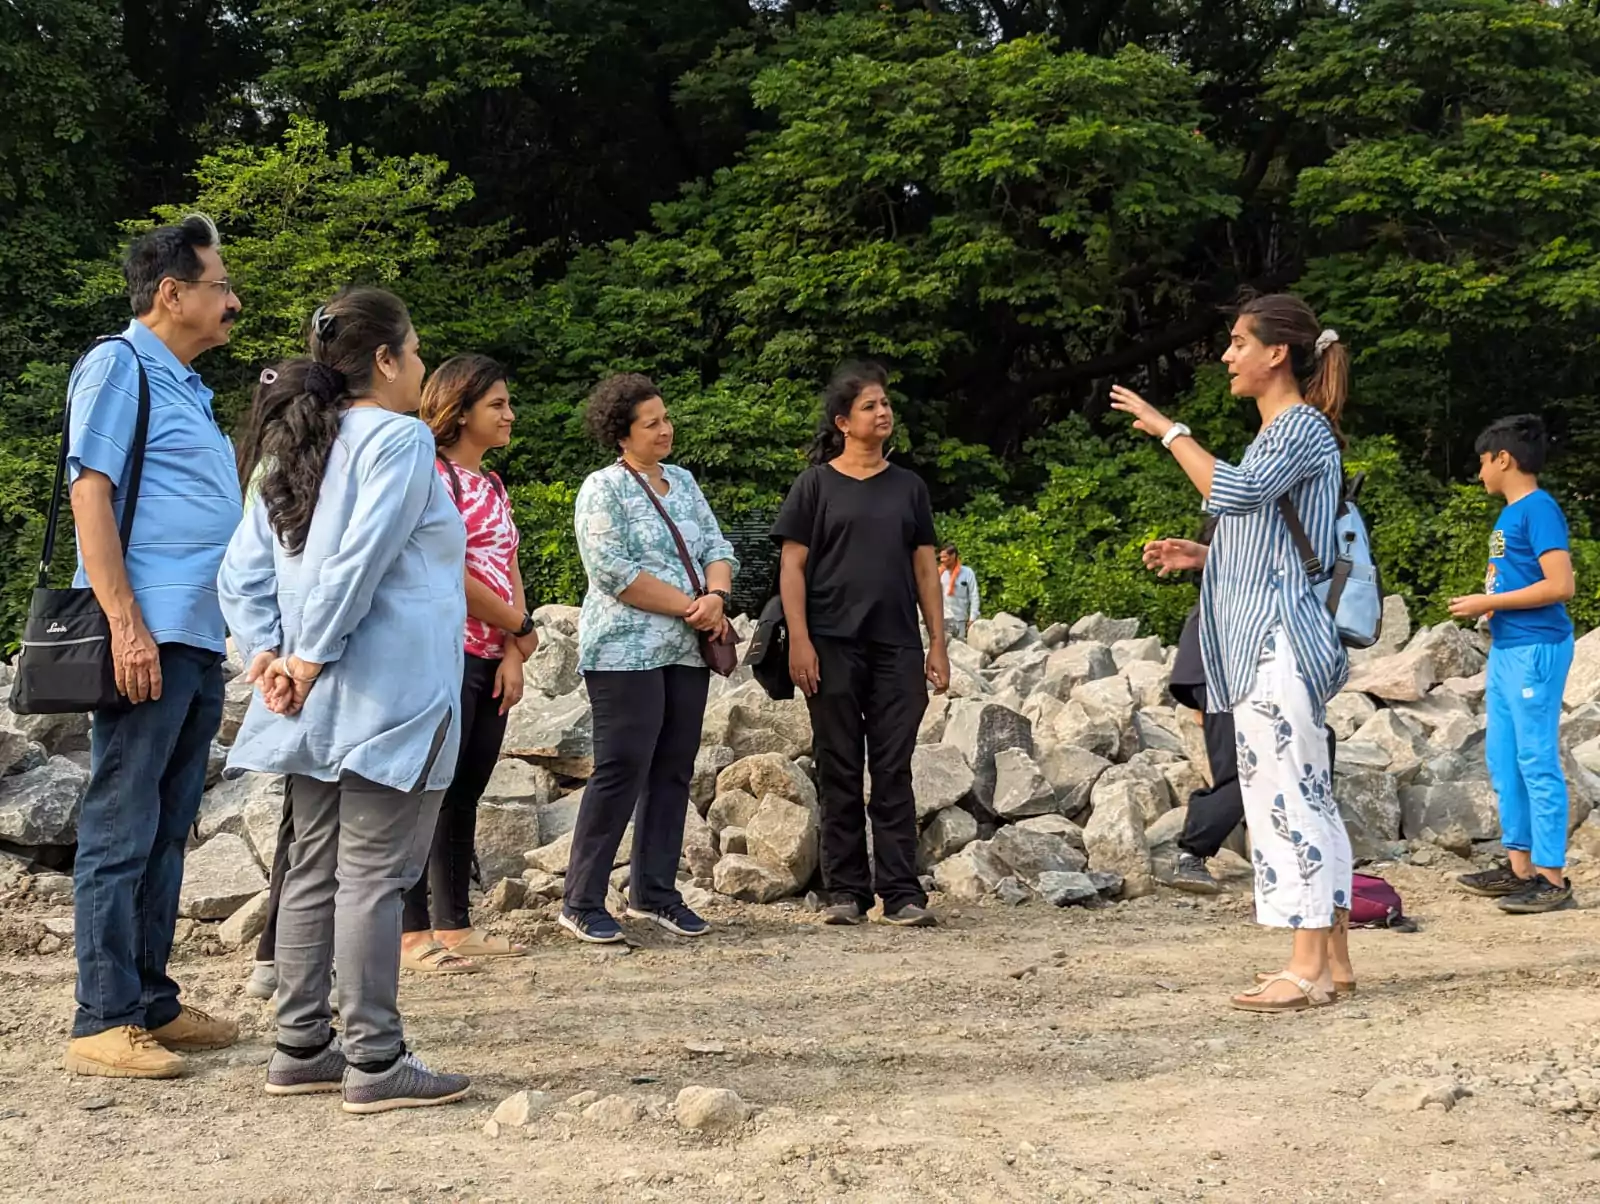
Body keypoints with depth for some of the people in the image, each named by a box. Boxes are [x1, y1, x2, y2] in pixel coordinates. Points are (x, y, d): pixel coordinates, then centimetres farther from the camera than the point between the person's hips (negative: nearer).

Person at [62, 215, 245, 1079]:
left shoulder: (188, 387, 21)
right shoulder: (118, 368, -5)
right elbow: (91, 496, -13)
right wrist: (128, 626, -21)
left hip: (199, 642, 9)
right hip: (148, 637, -9)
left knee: (166, 834, 12)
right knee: (120, 833, -6)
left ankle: (151, 1003, 19)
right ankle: (103, 1023, -2)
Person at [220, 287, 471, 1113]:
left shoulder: (295, 449, 15)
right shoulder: (398, 438, -9)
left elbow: (242, 572, 11)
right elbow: (360, 561, -19)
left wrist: (266, 655, 3)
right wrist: (310, 657, -13)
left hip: (317, 701, 8)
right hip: (388, 697, -8)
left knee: (313, 868, 12)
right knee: (373, 873, -6)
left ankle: (301, 1049, 18)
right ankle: (376, 1061, -2)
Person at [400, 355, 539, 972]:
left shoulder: (494, 487, 18)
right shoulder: (434, 474, -8)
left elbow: (509, 572, 12)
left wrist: (513, 656, -1)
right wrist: (520, 629, -7)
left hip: (493, 661, 8)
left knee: (466, 793, 10)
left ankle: (453, 925, 16)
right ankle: (412, 933, -6)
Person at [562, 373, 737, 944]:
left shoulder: (682, 481, 17)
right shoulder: (603, 489, -6)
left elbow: (717, 548, 13)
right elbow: (615, 571, -15)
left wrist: (715, 596, -9)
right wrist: (689, 607, -13)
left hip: (687, 651, 7)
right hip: (626, 654, -7)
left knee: (673, 771, 8)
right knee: (622, 771, -8)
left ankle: (653, 891, 18)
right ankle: (582, 903, -2)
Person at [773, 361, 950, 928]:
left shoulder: (908, 486, 13)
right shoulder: (816, 485, 3)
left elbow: (925, 566, 13)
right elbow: (792, 566, 0)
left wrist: (938, 643, 7)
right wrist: (799, 641, -9)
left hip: (897, 647, 2)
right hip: (833, 646, -2)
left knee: (894, 771, 1)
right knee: (839, 771, 3)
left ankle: (902, 893, 2)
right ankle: (846, 891, 9)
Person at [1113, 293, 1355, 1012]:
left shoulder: (1305, 427, -9)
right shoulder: (1277, 434, 21)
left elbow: (1232, 492, -25)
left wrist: (1166, 429, -17)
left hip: (1280, 642, -10)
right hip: (1263, 643, 10)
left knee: (1285, 794, -10)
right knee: (1305, 797, 10)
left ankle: (1307, 969, -8)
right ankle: (1331, 959, 15)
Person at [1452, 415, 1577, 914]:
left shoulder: (1539, 509, -12)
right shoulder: (1509, 514, 15)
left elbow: (1560, 585, -20)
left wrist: (1488, 602, -16)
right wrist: (1486, 609, 8)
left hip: (1535, 648, -10)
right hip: (1506, 648, 10)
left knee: (1537, 761, -7)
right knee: (1503, 760, 12)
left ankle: (1552, 877, -3)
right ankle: (1519, 867, 19)